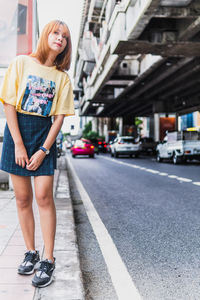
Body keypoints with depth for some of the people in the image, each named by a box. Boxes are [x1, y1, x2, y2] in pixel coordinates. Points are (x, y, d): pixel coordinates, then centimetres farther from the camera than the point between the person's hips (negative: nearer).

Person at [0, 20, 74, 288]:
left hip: (45, 133, 0)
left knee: (44, 196, -8)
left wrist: (43, 150, -9)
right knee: (23, 198, 3)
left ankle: (48, 260, 0)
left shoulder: (62, 77, 6)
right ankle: (30, 253, 17)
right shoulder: (22, 63, 1)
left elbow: (59, 117, 1)